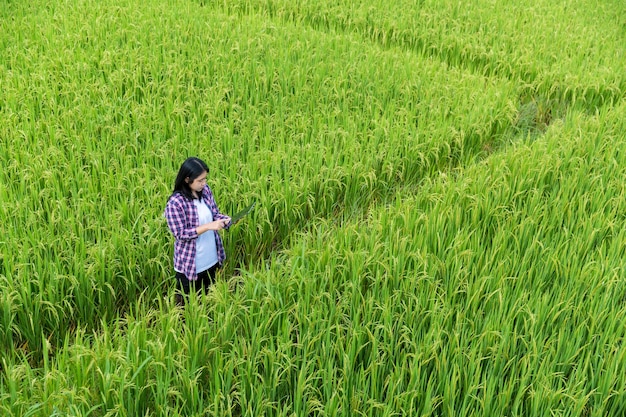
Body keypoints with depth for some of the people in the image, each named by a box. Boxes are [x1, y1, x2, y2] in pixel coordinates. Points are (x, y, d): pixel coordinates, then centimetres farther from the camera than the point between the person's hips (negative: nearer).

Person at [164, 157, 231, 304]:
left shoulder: (205, 191, -5)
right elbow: (180, 234, -23)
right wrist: (208, 226, -29)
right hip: (189, 265, -6)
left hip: (211, 259, 6)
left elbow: (215, 214, 6)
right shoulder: (175, 203, -24)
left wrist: (227, 220, -16)